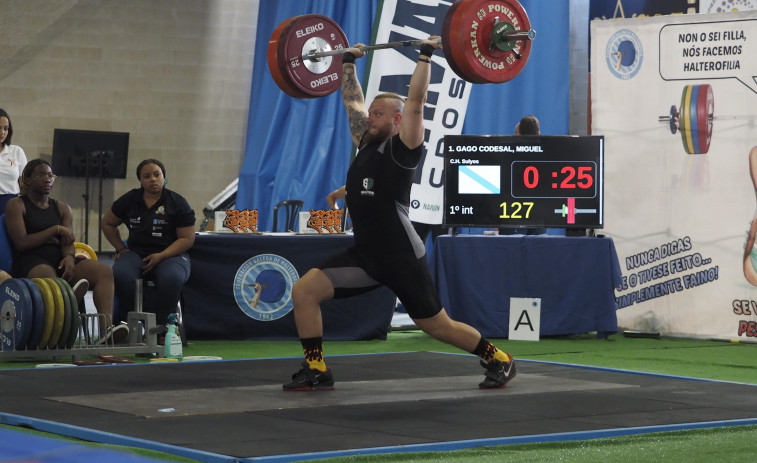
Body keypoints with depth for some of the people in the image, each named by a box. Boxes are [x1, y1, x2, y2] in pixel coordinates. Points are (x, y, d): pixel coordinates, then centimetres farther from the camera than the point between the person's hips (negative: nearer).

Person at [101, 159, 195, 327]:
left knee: (172, 278, -39)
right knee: (120, 274, -34)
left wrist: (161, 256, -13)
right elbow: (107, 223, 25)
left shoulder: (178, 203, 3)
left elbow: (187, 238, -1)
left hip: (171, 254, -2)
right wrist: (121, 248, 11)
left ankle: (159, 324, -26)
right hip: (136, 253, 2)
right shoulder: (129, 200, 12)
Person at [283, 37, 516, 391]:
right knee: (303, 291, -6)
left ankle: (499, 361, 24)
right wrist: (348, 61, 25)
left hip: (401, 258, -7)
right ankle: (316, 371, 2)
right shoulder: (366, 144, 9)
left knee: (437, 325, 3)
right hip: (365, 255, 7)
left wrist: (426, 56, -16)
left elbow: (415, 100, -18)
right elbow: (352, 100, 20)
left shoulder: (403, 149, -10)